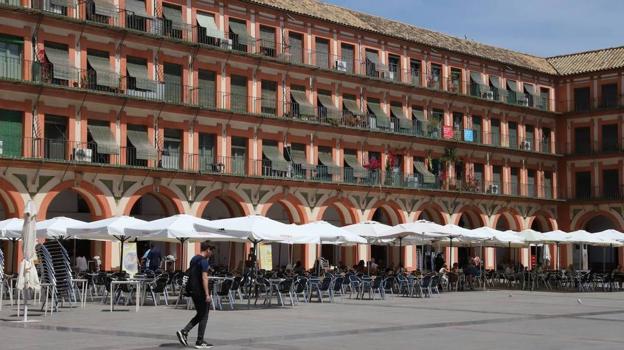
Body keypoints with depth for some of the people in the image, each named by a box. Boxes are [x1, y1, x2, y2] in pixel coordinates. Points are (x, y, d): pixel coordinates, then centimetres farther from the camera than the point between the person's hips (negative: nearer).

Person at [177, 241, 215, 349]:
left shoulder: (194, 259, 14)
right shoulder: (204, 261, -14)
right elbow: (204, 278, -21)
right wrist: (207, 294, -23)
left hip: (193, 291, 9)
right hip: (201, 292, -9)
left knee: (200, 315, 17)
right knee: (203, 317, 0)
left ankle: (184, 332, 6)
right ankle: (200, 342, 4)